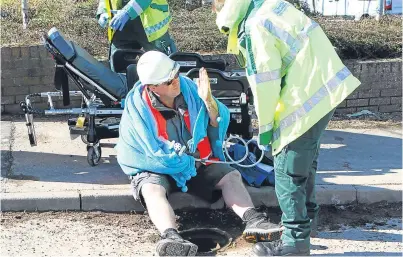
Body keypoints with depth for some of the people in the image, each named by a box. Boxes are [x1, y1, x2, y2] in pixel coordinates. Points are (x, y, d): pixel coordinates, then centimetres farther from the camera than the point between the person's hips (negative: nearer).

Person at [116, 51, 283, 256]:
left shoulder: (189, 88, -7)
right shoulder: (137, 106, -17)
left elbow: (220, 123, -5)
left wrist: (208, 101, -26)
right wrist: (181, 164, -11)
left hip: (197, 163, 4)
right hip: (156, 168, -4)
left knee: (231, 176, -15)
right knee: (152, 190, -34)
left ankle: (252, 220, -35)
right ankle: (170, 236, -56)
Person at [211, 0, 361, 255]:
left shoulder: (253, 27, -19)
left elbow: (263, 82, -17)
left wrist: (265, 126, -6)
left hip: (307, 98, -10)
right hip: (325, 85, 10)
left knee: (288, 171, -2)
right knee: (305, 160, 25)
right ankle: (307, 216, 42)